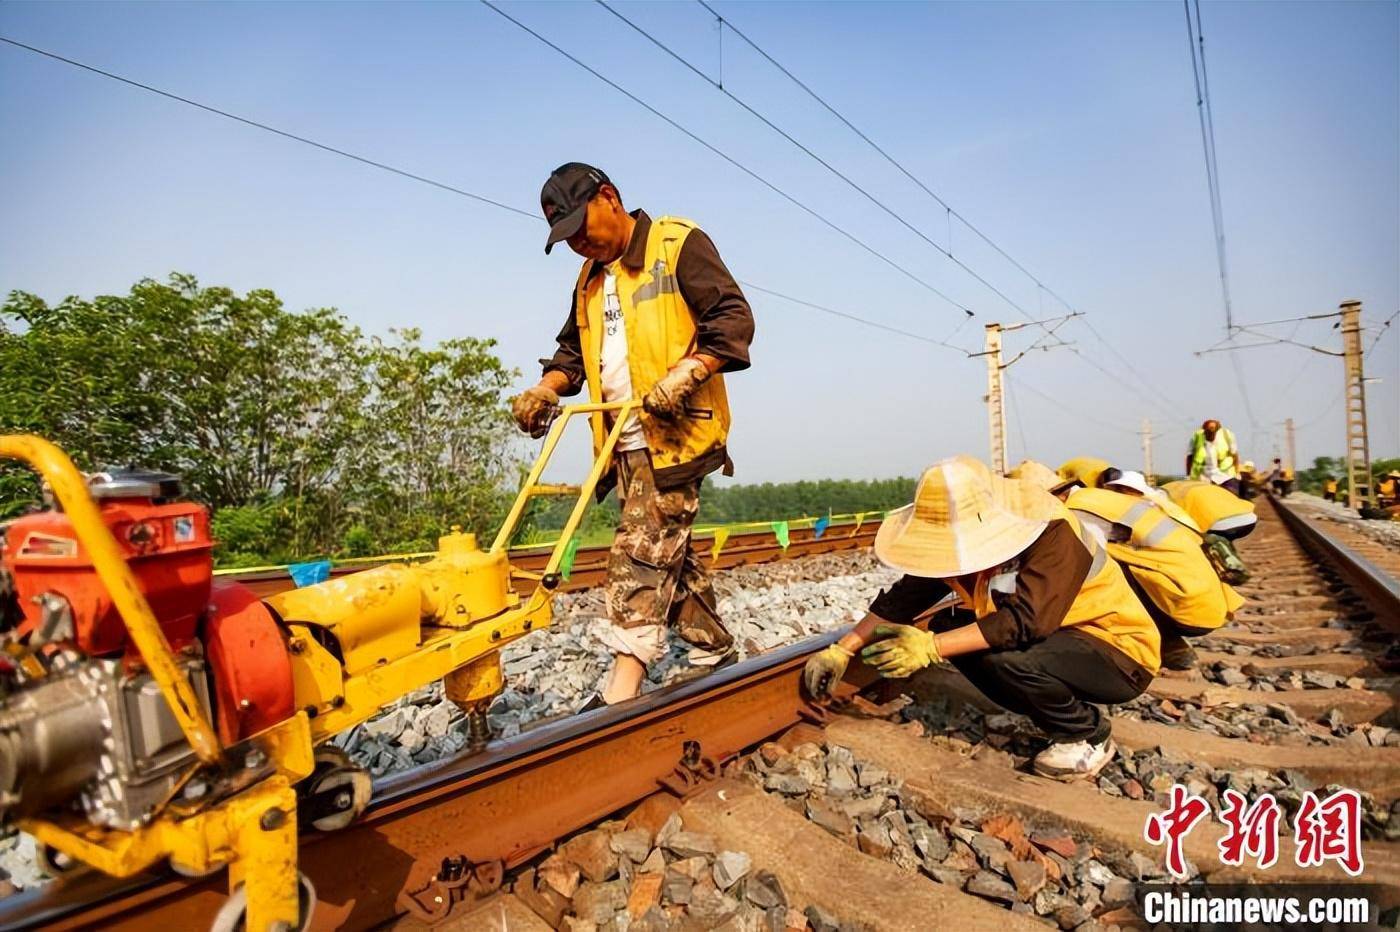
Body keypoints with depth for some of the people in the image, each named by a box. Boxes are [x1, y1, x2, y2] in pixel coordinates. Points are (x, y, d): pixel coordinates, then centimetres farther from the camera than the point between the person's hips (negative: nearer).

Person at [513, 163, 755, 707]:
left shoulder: (678, 244, -1)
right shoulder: (589, 279, 23)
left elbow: (734, 318, -10)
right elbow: (573, 350, 25)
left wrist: (685, 373, -23)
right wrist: (547, 388, 5)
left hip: (673, 436, -8)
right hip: (625, 444, 8)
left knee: (641, 553, -13)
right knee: (668, 556, 11)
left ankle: (622, 690, -8)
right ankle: (716, 651, 26)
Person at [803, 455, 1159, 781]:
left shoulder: (1052, 531, -29)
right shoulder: (970, 539, -9)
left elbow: (1025, 620, -40)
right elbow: (906, 595, -9)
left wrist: (931, 648, -42)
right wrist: (843, 649, -15)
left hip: (1121, 652, -7)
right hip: (1054, 636, 7)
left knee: (1004, 654, -33)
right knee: (946, 628, -9)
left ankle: (1089, 736, -3)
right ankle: (1055, 715, 5)